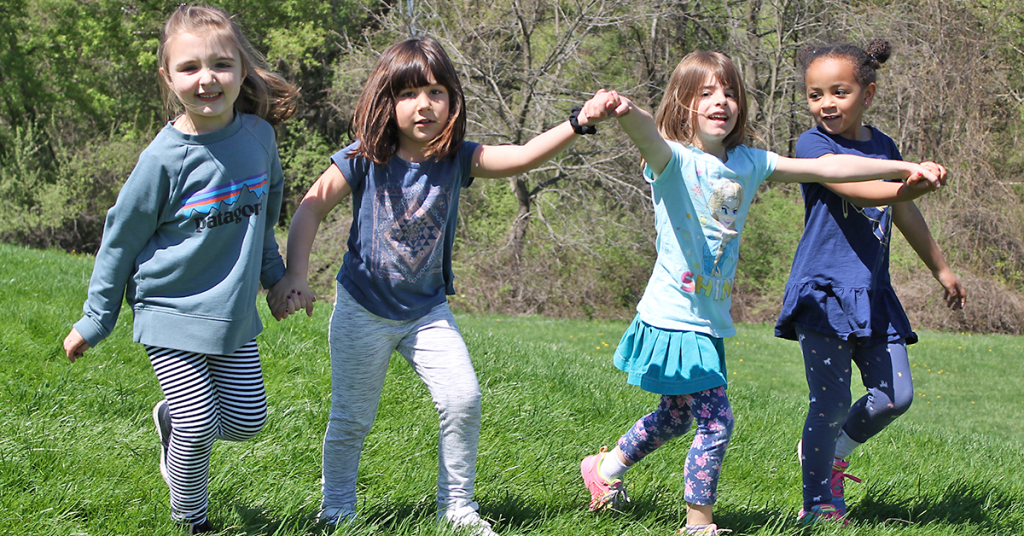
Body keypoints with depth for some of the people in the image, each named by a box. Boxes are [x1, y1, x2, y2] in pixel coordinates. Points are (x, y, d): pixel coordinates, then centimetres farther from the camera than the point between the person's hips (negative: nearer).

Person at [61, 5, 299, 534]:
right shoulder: (165, 158, -17)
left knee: (247, 420, 6)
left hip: (234, 312, 5)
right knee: (199, 426, -7)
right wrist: (94, 321, 0)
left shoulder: (258, 134, -5)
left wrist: (273, 272, 25)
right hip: (172, 311, -5)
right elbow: (121, 238, -5)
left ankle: (171, 416, 36)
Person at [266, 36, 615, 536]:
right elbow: (311, 209, -13)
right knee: (352, 418, 6)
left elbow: (524, 156, -22)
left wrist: (578, 122, -37)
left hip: (427, 309, 2)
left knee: (463, 399, -7)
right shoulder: (364, 161, -15)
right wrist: (294, 277, -22)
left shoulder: (458, 158, -10)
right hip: (364, 309, -2)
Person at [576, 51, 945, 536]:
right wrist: (626, 113, -61)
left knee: (677, 415, 22)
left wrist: (903, 168, 5)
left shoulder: (748, 163, 5)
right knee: (716, 422, -9)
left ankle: (605, 467, 44)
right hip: (675, 317, -7)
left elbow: (825, 169, 7)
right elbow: (650, 137, -37)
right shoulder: (673, 160, -14)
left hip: (710, 320, 7)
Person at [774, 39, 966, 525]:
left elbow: (903, 212, 25)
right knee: (832, 402, -6)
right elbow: (857, 190, -26)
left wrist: (940, 268, 34)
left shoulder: (883, 147, 12)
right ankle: (817, 503, 10)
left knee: (895, 396, 3)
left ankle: (832, 451, 29)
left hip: (872, 294, 6)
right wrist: (911, 185, -45)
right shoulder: (813, 145, -8)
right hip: (822, 291, -6)